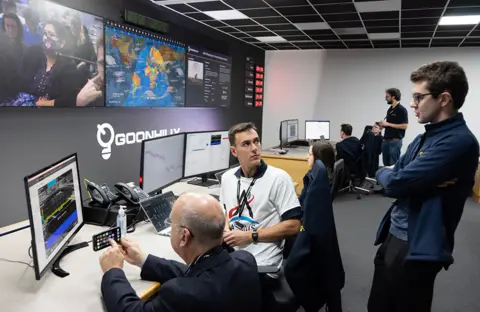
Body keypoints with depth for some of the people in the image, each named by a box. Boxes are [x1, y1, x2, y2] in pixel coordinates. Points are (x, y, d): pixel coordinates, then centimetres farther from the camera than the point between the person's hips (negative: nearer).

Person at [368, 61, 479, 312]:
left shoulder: (458, 141, -21)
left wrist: (384, 173, -3)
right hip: (394, 237, 9)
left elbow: (394, 184, -26)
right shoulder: (424, 138, 9)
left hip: (417, 249, -8)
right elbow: (391, 176, 4)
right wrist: (422, 182, -16)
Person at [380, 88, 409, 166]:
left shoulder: (402, 110, -10)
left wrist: (388, 124, -17)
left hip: (396, 141, -8)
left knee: (394, 165, -5)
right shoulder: (389, 110, 15)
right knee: (386, 164, 11)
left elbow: (404, 126, -17)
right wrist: (383, 124, 2)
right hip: (386, 140, 8)